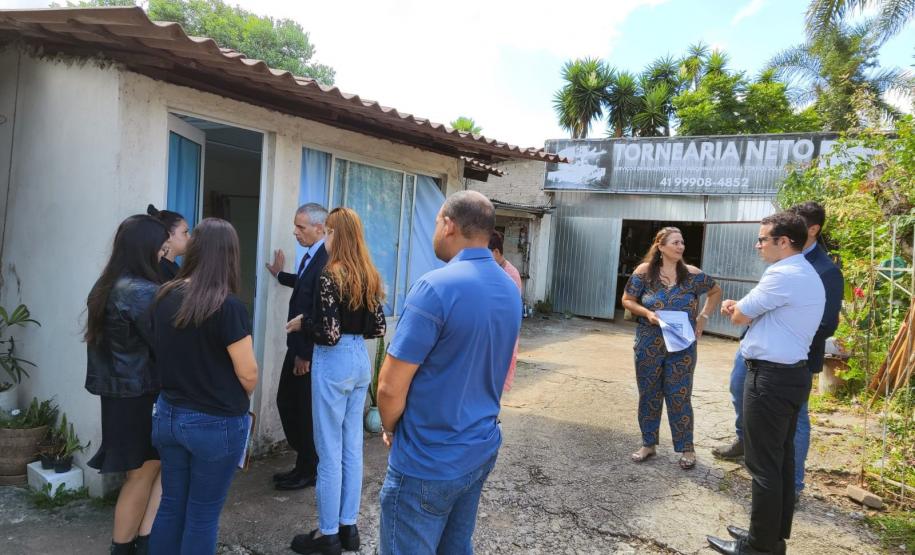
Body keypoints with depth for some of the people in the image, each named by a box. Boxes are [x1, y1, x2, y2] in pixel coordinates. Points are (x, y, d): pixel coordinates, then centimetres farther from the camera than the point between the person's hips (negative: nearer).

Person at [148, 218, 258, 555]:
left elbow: (163, 354, 12)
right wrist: (236, 399, 6)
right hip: (216, 423, -5)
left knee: (171, 504, 20)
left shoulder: (164, 297, -2)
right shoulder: (228, 306, -21)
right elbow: (248, 375, -14)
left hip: (168, 414, 6)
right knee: (202, 514, 10)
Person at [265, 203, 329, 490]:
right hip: (297, 345, 9)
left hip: (310, 350, -9)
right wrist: (280, 275, 36)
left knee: (306, 410, 6)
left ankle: (308, 472, 25)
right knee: (285, 402, 17)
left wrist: (305, 355, -20)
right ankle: (304, 462, 32)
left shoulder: (325, 260, -23)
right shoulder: (310, 256, 7)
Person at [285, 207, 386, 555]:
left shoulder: (331, 276, -15)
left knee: (330, 452, 4)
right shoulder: (370, 276, 7)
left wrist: (301, 323, -3)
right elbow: (378, 328, 9)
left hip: (334, 364, -7)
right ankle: (348, 527, 25)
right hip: (360, 360, 8)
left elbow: (328, 334, -19)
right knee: (352, 448, 14)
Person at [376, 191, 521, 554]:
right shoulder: (510, 290, 4)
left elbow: (390, 387, -21)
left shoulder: (436, 287, -23)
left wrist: (390, 429, 0)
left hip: (428, 462, -7)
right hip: (482, 449, 8)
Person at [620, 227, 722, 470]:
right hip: (649, 346, 1)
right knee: (648, 395, 11)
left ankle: (686, 448, 20)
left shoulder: (692, 274, -4)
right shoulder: (644, 272, -7)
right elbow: (627, 300, 1)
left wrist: (703, 317, 2)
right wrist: (647, 313, -16)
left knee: (679, 397, 4)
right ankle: (648, 444, 27)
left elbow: (716, 291, 13)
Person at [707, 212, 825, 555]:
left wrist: (736, 309, 9)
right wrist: (740, 307, 2)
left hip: (771, 377, -10)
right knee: (782, 458, 16)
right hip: (791, 373, 10)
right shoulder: (807, 275, 15)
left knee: (764, 464, 0)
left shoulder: (783, 274, -19)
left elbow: (739, 318, -13)